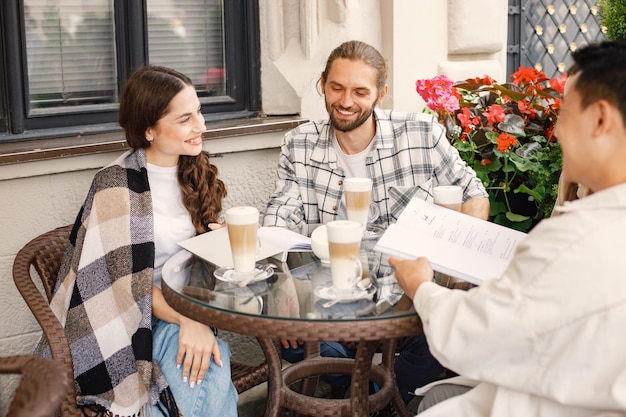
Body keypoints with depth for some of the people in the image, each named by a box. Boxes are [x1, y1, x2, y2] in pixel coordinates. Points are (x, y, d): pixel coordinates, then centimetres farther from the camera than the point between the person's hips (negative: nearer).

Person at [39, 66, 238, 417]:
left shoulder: (193, 170, 4)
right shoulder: (118, 186, -16)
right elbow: (125, 284, -17)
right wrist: (186, 320, -28)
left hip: (181, 302, 6)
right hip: (127, 320, -6)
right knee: (205, 370, -30)